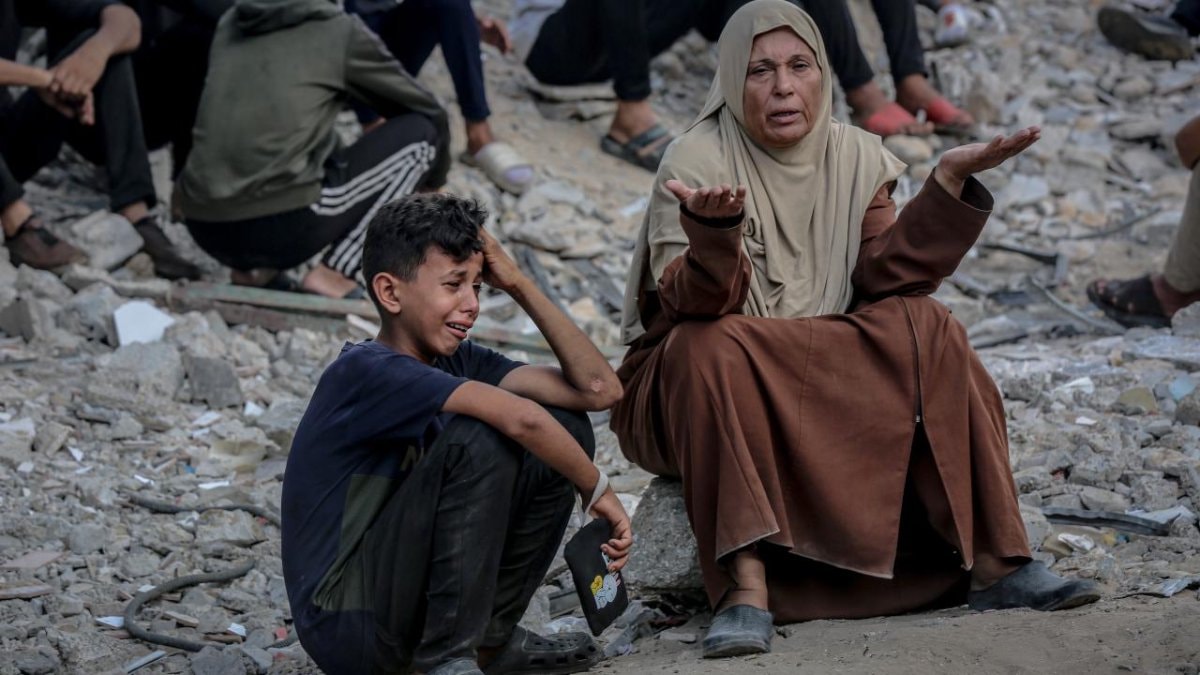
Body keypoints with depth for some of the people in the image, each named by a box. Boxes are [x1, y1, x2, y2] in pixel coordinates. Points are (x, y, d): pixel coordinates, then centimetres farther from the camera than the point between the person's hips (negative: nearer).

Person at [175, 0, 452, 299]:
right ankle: (332, 274, 1)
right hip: (281, 227, -6)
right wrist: (432, 181, 37)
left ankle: (253, 269, 16)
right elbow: (428, 112, 18)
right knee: (420, 132, 9)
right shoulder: (340, 30, 5)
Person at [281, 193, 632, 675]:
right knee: (477, 439, -26)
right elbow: (519, 417, -31)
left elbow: (599, 389, -4)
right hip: (349, 627, -8)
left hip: (413, 591, 8)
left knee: (564, 429, 1)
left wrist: (519, 286, -3)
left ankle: (491, 635, 7)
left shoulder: (457, 362, 5)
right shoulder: (365, 370, -19)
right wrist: (598, 492, -18)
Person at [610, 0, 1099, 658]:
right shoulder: (699, 159, -13)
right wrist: (714, 230, -45)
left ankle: (992, 563, -21)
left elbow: (884, 278, -8)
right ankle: (746, 587, -42)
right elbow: (694, 305, -24)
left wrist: (948, 182, -17)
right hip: (698, 394, -4)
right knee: (714, 348, -35)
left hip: (823, 377, 4)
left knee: (924, 327, -18)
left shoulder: (856, 156, 2)